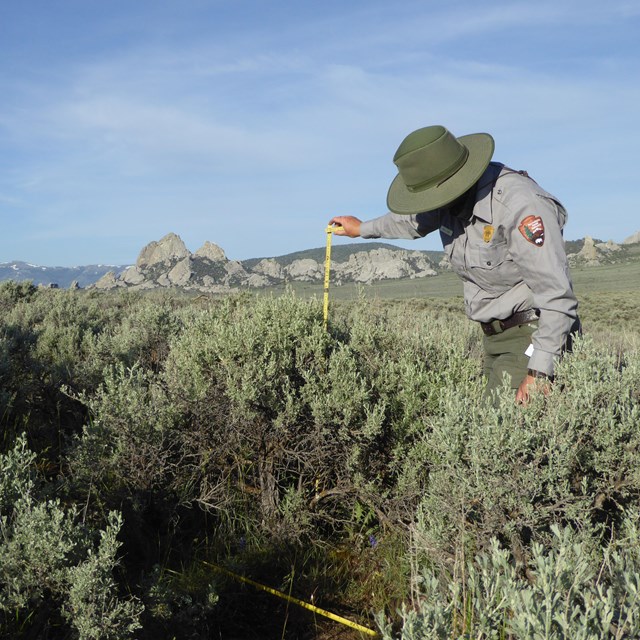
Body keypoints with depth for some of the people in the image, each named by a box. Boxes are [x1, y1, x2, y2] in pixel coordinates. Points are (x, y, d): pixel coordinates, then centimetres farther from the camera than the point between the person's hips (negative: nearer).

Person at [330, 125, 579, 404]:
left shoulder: (520, 204, -23)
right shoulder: (453, 196, 3)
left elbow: (556, 293, -24)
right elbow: (417, 219, 28)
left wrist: (539, 372, -27)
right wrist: (363, 229, 44)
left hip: (533, 335, -8)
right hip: (495, 338, 8)